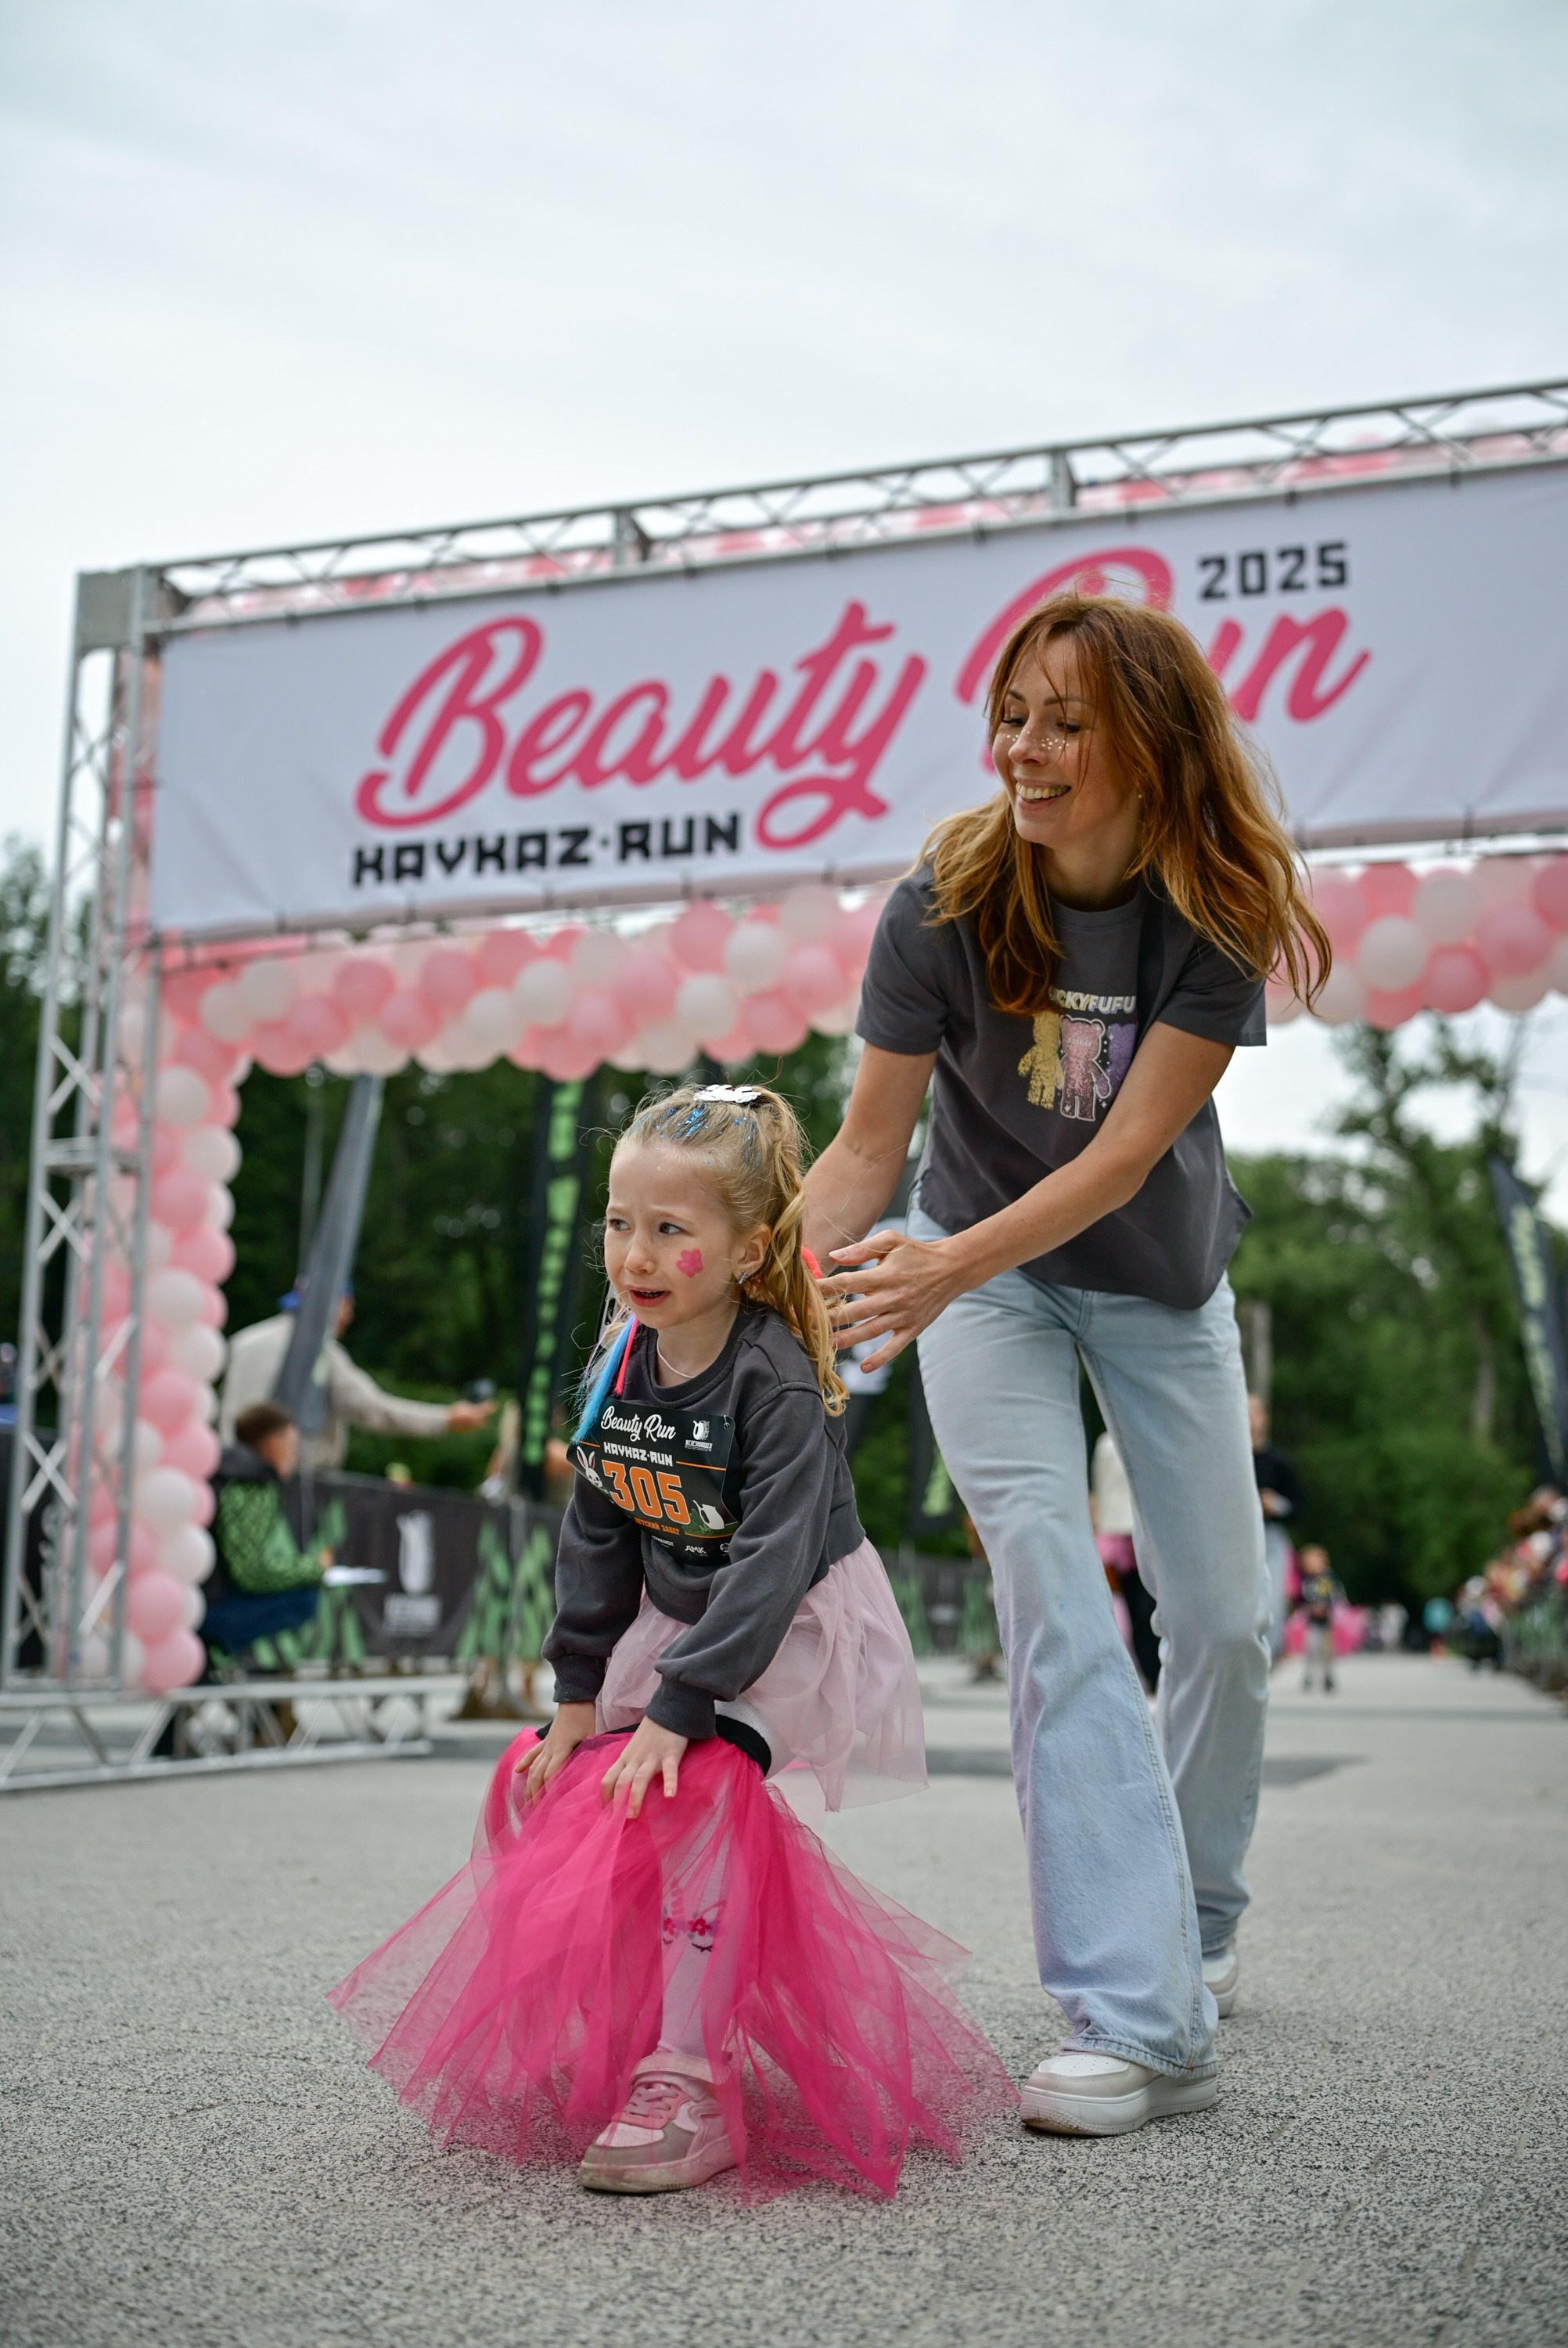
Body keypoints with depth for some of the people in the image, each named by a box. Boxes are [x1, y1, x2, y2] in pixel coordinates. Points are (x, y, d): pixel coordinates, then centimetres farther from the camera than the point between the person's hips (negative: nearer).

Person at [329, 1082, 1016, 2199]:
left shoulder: (776, 1384, -26)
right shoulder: (623, 1367, -4)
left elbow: (769, 1566, -30)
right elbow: (597, 1541, 4)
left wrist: (675, 1708, -33)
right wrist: (579, 1692, 1)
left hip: (794, 1634, -8)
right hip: (677, 1624, 8)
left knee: (693, 1790, -29)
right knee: (548, 1784, 4)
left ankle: (690, 2086, -24)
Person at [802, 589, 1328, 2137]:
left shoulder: (1220, 913, -22)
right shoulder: (944, 907, -21)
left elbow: (1127, 1152, -29)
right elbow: (868, 1141, -18)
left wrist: (945, 1269, -40)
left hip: (1160, 1280, 2)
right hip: (983, 1274, -1)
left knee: (1223, 1622, 7)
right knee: (1056, 1612, -17)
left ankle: (1196, 1924, 33)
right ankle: (1140, 2018, -16)